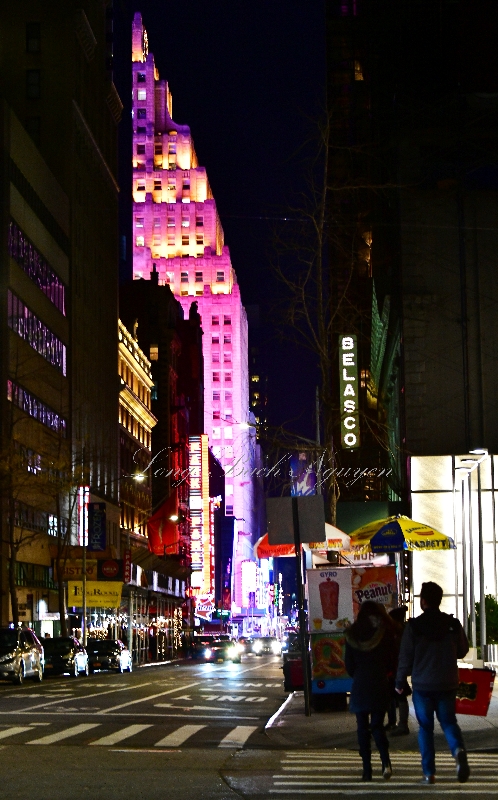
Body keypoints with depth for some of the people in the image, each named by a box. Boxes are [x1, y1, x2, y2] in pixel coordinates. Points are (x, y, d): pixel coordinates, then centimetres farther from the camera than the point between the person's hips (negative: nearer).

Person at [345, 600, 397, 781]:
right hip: (380, 685, 0)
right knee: (377, 725, 8)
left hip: (359, 687, 0)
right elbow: (392, 662, 1)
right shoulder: (385, 633, -3)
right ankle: (385, 761, -15)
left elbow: (348, 664, 3)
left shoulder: (352, 635, 0)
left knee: (362, 728, 7)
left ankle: (367, 770, 2)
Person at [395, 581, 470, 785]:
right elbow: (463, 651, 8)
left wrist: (399, 682, 6)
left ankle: (429, 772, 4)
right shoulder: (453, 624, -3)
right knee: (449, 722, 12)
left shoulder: (413, 626, -10)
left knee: (425, 726, 9)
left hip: (422, 685, -2)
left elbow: (405, 657, -7)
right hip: (447, 684, 2)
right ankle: (458, 749, -18)